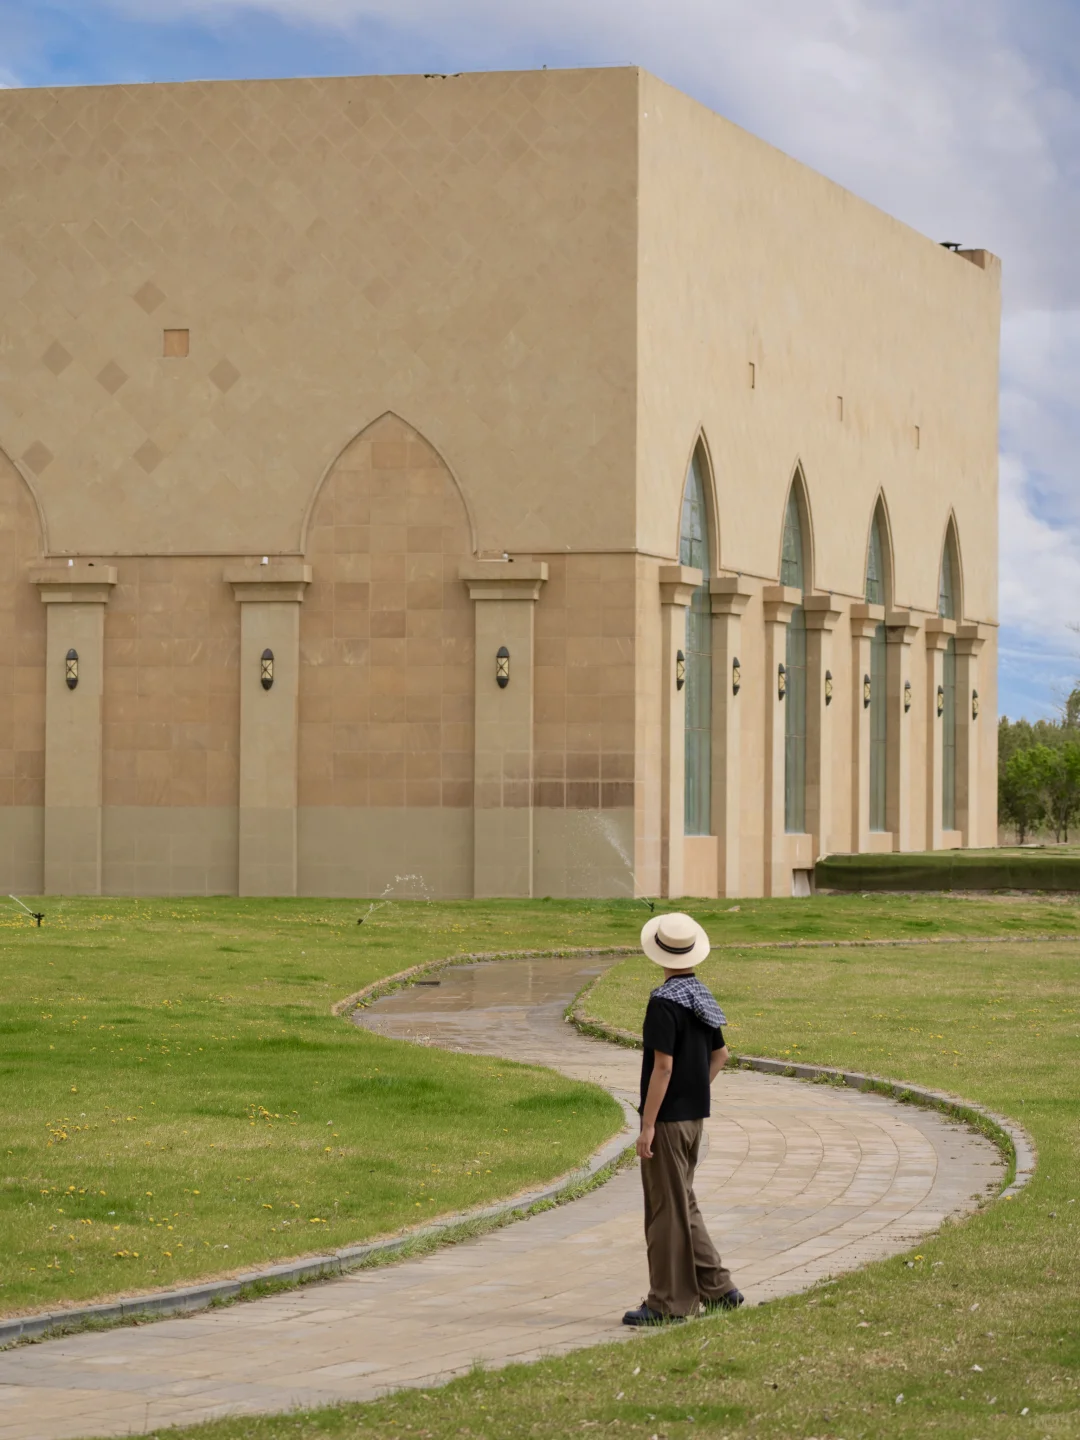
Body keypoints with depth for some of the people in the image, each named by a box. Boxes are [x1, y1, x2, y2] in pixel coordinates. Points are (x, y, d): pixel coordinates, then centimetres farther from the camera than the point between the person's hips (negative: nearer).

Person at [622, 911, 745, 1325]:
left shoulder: (664, 1003, -18)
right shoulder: (701, 998, 8)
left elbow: (663, 1066, -21)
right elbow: (720, 1054, 19)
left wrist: (648, 1125, -18)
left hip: (668, 1117, -9)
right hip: (694, 1114, 9)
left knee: (667, 1208, -2)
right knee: (681, 1204, 18)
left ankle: (668, 1302, 4)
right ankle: (716, 1288, 19)